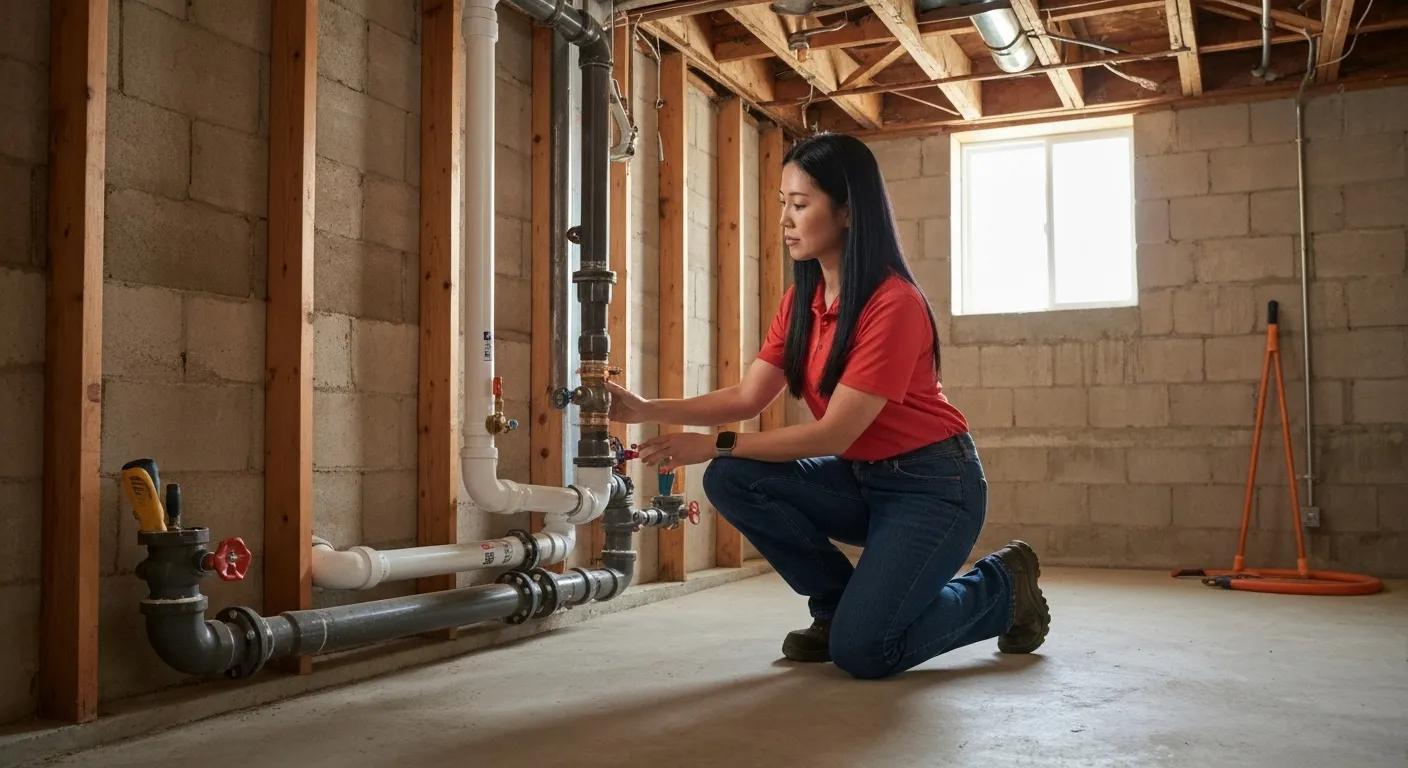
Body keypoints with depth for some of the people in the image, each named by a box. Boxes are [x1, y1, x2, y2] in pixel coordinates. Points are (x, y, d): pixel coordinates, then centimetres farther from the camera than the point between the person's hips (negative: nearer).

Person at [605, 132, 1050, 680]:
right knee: (731, 481, -14)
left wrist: (714, 445, -23)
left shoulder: (894, 303, -23)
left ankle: (1002, 586, 8)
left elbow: (835, 432, -24)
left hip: (932, 486, -7)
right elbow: (746, 398, -2)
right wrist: (645, 410, -13)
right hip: (860, 480, 7)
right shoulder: (801, 301, 2)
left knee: (862, 651, -20)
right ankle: (838, 602, 6)